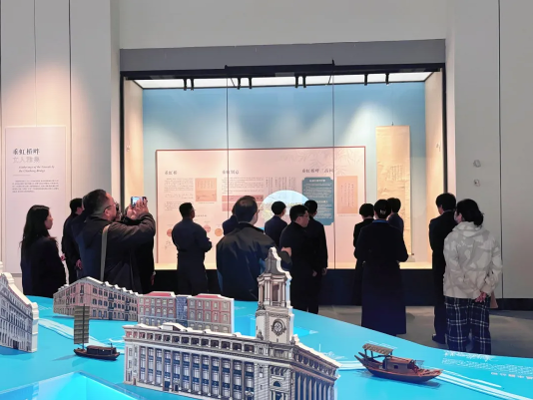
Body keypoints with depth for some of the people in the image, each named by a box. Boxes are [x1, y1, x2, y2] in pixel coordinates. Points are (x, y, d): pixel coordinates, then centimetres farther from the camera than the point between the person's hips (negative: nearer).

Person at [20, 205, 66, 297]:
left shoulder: (26, 242, 4)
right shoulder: (47, 243, -20)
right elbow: (58, 270, -15)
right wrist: (63, 289, 1)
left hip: (30, 291, 8)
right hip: (48, 292, -8)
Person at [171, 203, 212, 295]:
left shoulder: (176, 228, 2)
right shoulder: (196, 228, -19)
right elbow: (206, 247, -17)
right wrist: (208, 242, 3)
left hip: (181, 264, 7)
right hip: (195, 265, -7)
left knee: (183, 295, 12)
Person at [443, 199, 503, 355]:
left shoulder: (452, 237, -12)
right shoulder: (489, 237, 1)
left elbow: (455, 271, -17)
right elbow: (497, 267, -2)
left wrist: (472, 292, -10)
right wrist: (486, 289, -2)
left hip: (457, 294, -3)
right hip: (482, 295, 4)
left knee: (458, 334, 5)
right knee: (481, 333, 11)